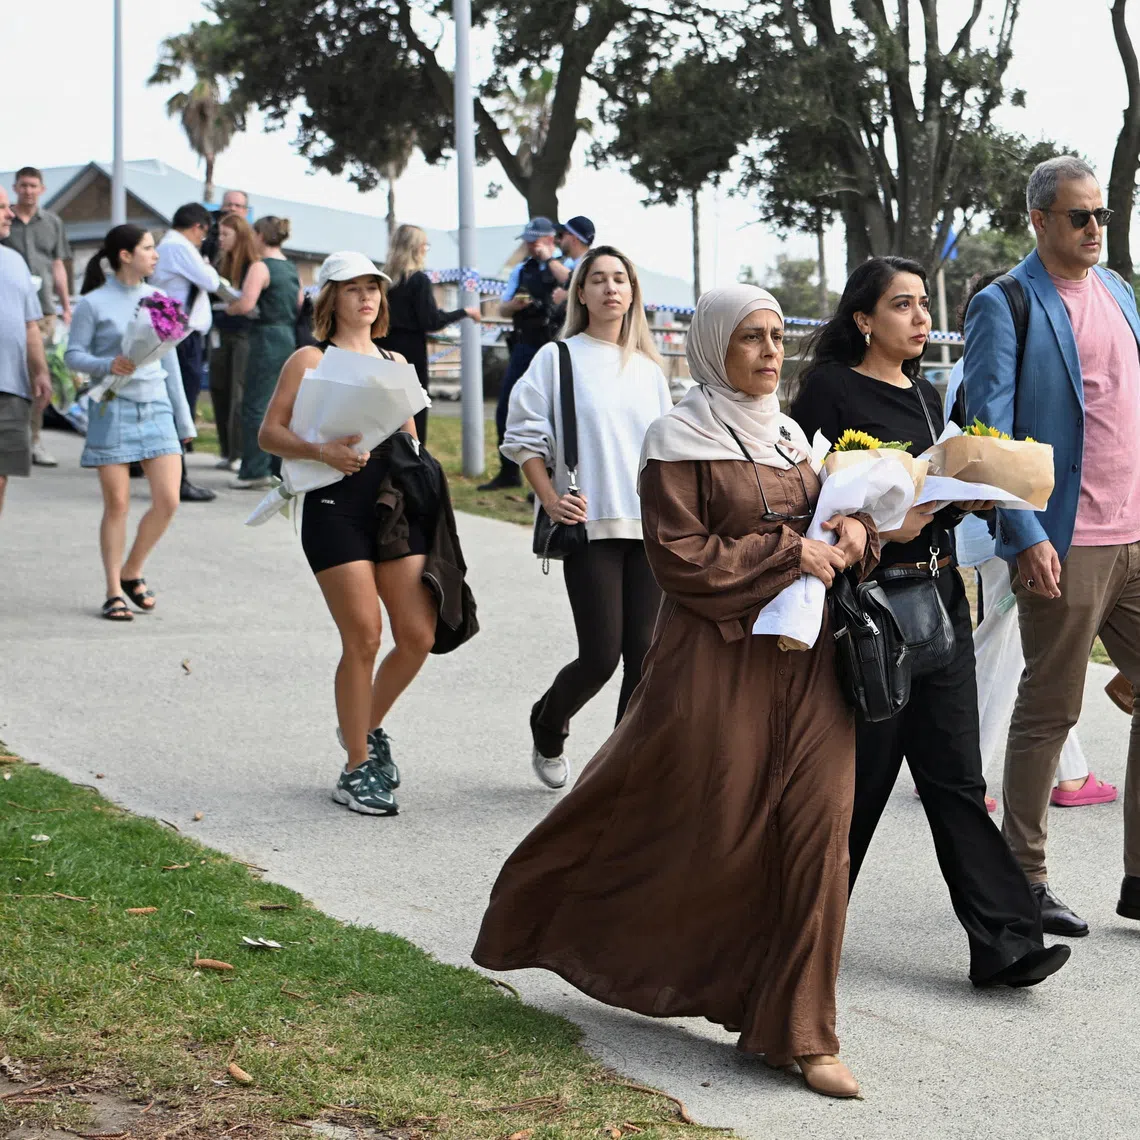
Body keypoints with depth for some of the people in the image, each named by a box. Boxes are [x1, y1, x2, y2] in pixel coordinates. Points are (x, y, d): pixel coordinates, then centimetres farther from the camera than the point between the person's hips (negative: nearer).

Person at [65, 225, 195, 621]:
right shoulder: (94, 303, -3)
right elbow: (73, 354, -3)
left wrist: (184, 419, 16)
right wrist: (107, 365, -22)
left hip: (156, 407, 4)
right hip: (113, 407, -4)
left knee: (168, 499, -4)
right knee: (117, 504, 0)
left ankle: (132, 572, 17)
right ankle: (114, 591, 11)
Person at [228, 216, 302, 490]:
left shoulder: (261, 267, -11)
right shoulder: (291, 268, 13)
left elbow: (246, 304, -22)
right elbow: (300, 306, 19)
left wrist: (231, 308, -3)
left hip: (267, 339, -8)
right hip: (289, 338, 8)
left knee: (255, 406, -3)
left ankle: (255, 471, -4)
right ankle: (281, 466, 16)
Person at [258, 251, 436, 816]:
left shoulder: (395, 362, 19)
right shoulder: (310, 360, 2)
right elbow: (269, 433, -3)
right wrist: (320, 450, -19)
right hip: (336, 507, -5)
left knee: (419, 636, -2)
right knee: (363, 637, -7)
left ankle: (369, 728, 24)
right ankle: (357, 768, 6)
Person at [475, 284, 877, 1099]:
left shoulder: (791, 437, 15)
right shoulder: (681, 443, -5)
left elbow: (820, 518, 22)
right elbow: (682, 558, -12)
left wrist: (854, 533, 0)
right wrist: (787, 553, -14)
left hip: (804, 661, 6)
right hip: (717, 659, -6)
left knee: (816, 833, -2)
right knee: (707, 835, 0)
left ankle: (799, 1032, 6)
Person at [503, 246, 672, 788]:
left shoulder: (649, 369, 15)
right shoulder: (558, 358, 2)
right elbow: (524, 436, 1)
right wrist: (551, 499, -9)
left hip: (649, 530, 4)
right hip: (590, 525, -4)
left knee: (644, 654, -1)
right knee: (601, 656, -9)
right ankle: (547, 726, 21)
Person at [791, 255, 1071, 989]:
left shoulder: (926, 394, 16)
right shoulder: (831, 391, -6)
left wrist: (967, 498, 2)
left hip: (936, 593, 6)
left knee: (955, 772, 3)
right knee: (861, 769, 2)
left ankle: (1004, 941, -1)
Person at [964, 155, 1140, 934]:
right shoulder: (1004, 307, -6)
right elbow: (988, 432, -11)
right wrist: (1026, 537, -19)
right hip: (1065, 546, -7)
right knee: (1050, 713, 0)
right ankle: (1025, 880, 11)